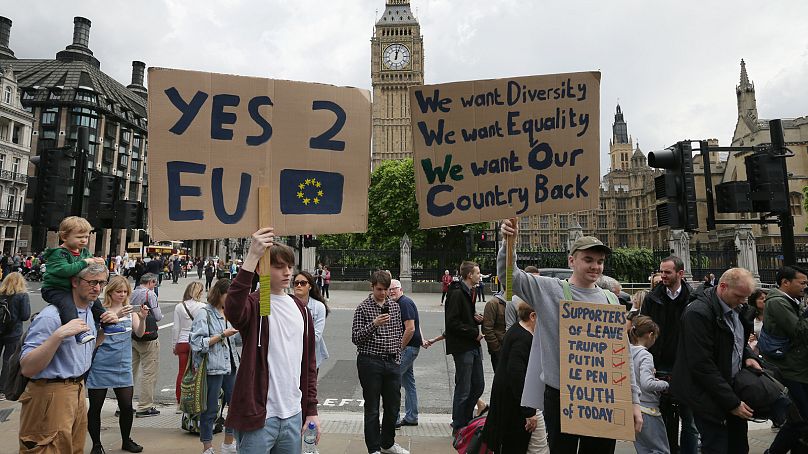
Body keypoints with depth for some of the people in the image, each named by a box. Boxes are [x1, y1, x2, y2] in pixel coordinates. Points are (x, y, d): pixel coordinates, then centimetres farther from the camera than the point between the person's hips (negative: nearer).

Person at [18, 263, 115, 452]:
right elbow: (27, 368, -24)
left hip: (78, 392, 8)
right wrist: (59, 335, -34)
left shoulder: (90, 312, 6)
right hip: (52, 395, -8)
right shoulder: (51, 315, -20)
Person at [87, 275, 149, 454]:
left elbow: (139, 333, -4)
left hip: (122, 367, 3)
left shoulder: (130, 310, 5)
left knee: (127, 406, 5)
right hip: (100, 366, -3)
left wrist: (142, 318, -23)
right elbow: (99, 335, -18)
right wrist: (117, 317, -31)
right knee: (95, 407, 8)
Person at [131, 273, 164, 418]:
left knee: (130, 370, 14)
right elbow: (158, 316, -10)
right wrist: (159, 315, 10)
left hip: (131, 336, 7)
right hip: (147, 337, -7)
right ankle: (144, 407, 5)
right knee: (149, 372, 1)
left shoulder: (131, 294, 8)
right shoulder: (150, 294, -11)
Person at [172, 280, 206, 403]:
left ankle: (180, 401, 17)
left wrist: (175, 345, 13)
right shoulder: (202, 307, -9)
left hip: (182, 343, 3)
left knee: (182, 372, 9)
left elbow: (176, 328, 3)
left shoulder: (179, 307, 0)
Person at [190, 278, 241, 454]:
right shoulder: (204, 314, -10)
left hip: (230, 366, 7)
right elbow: (198, 343, -18)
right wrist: (223, 335, -19)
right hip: (212, 368, -7)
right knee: (210, 409, 4)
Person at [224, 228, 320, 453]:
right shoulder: (254, 304, -8)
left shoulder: (300, 308, 8)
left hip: (293, 416, 6)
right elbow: (233, 311, -35)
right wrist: (252, 257, -40)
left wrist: (311, 409, 11)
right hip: (258, 416, -5)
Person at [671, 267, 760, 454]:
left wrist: (747, 355, 0)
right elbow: (702, 365, -24)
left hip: (732, 388, 8)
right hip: (709, 396, -8)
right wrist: (732, 402, -20)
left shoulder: (734, 308, 4)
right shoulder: (698, 312, -23)